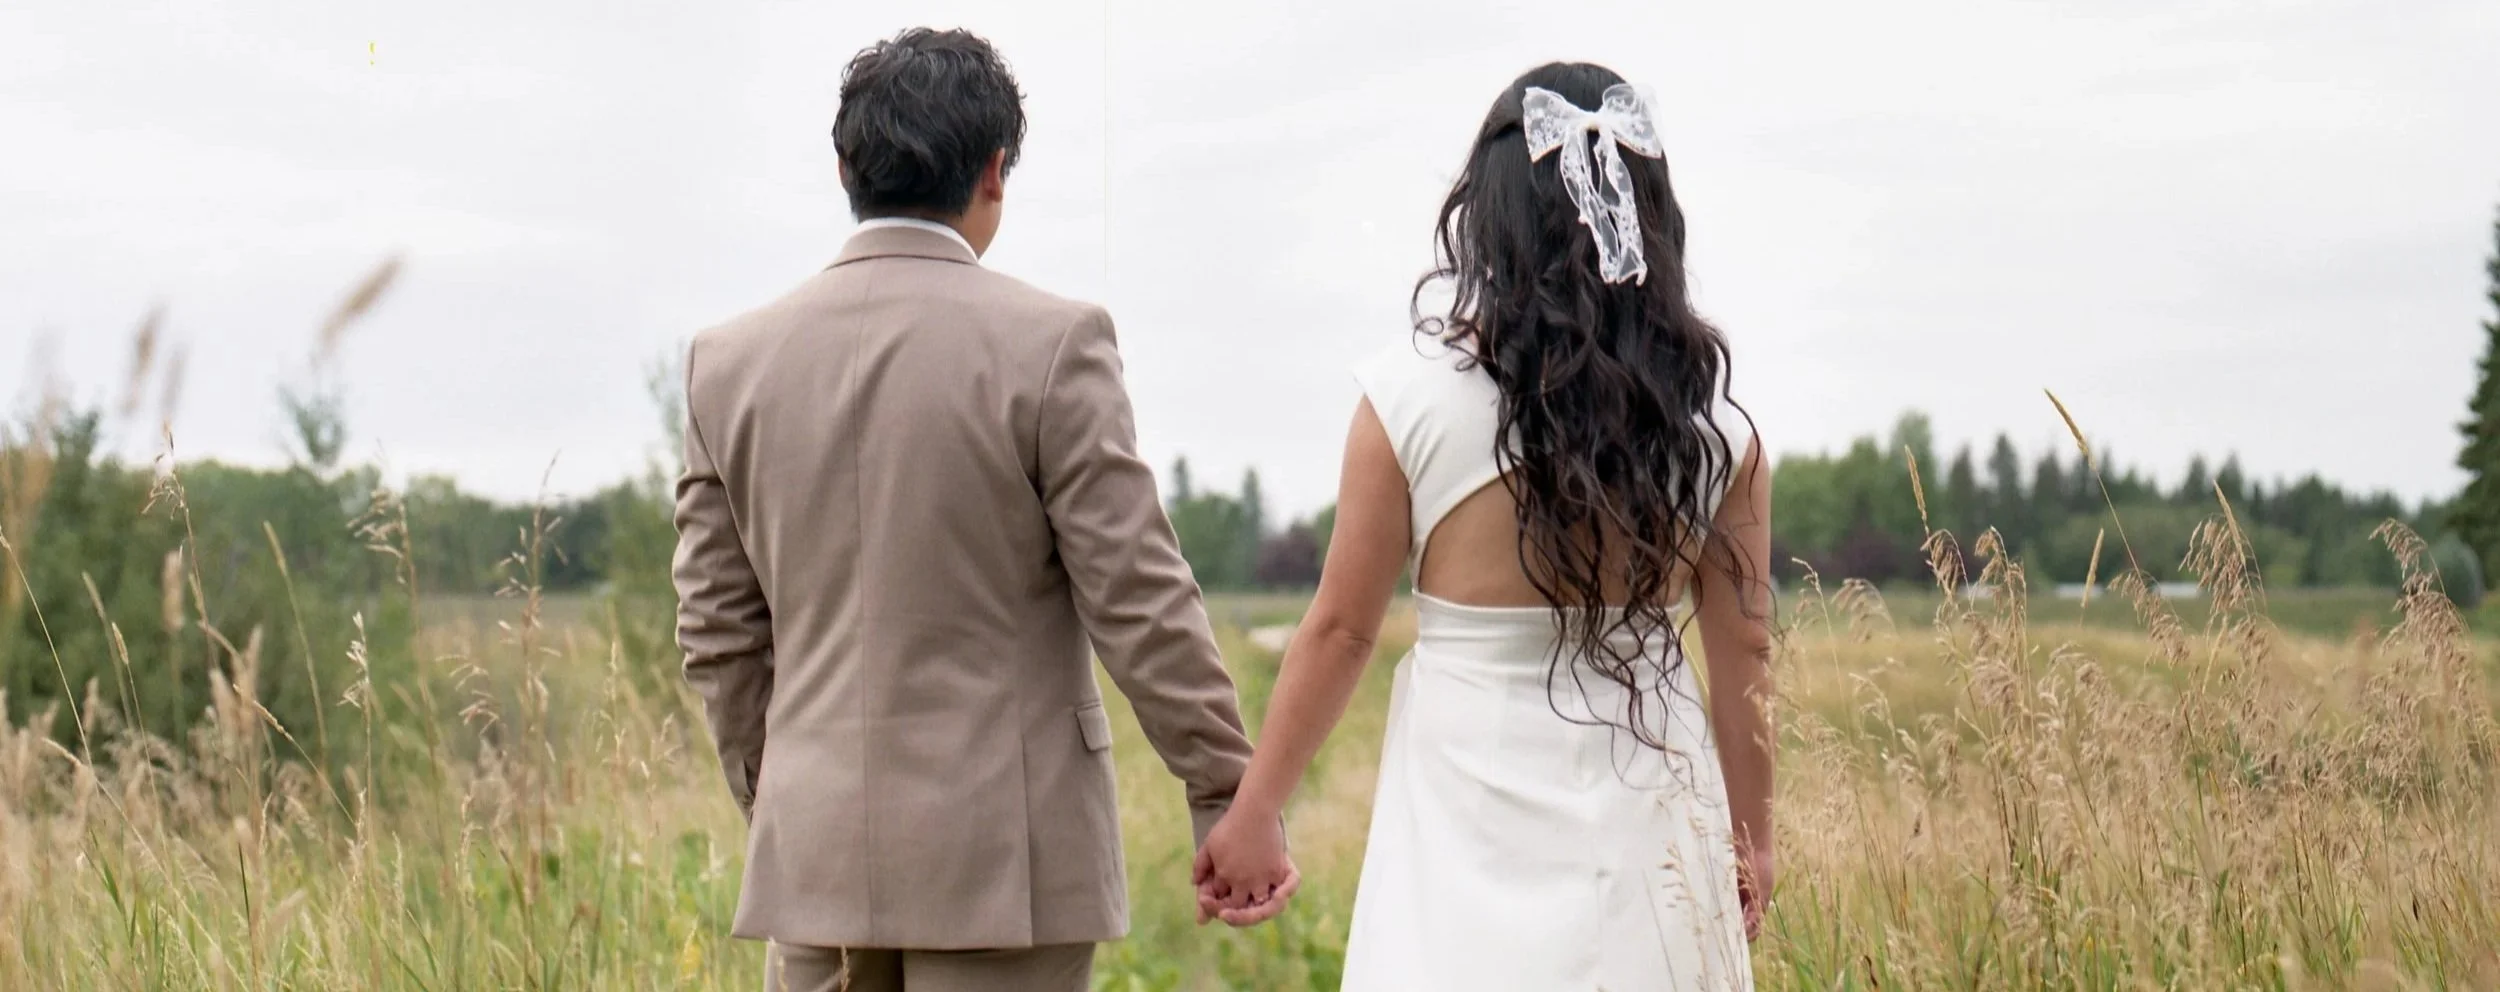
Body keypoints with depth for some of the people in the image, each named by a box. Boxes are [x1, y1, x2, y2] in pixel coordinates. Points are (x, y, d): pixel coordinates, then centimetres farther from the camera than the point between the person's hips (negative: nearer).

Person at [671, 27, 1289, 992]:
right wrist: (1231, 794, 0)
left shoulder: (729, 360, 3)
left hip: (813, 854, 4)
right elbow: (1139, 598, -9)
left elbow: (717, 627, 8)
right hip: (1003, 858, -4)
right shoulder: (1049, 343, -10)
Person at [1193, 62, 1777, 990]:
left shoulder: (1413, 397, -9)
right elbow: (1744, 655, 5)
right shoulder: (1714, 424, -1)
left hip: (1472, 817, -2)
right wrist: (1751, 836, 18)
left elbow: (1340, 631, -3)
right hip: (1649, 816, 3)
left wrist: (1252, 812, 8)